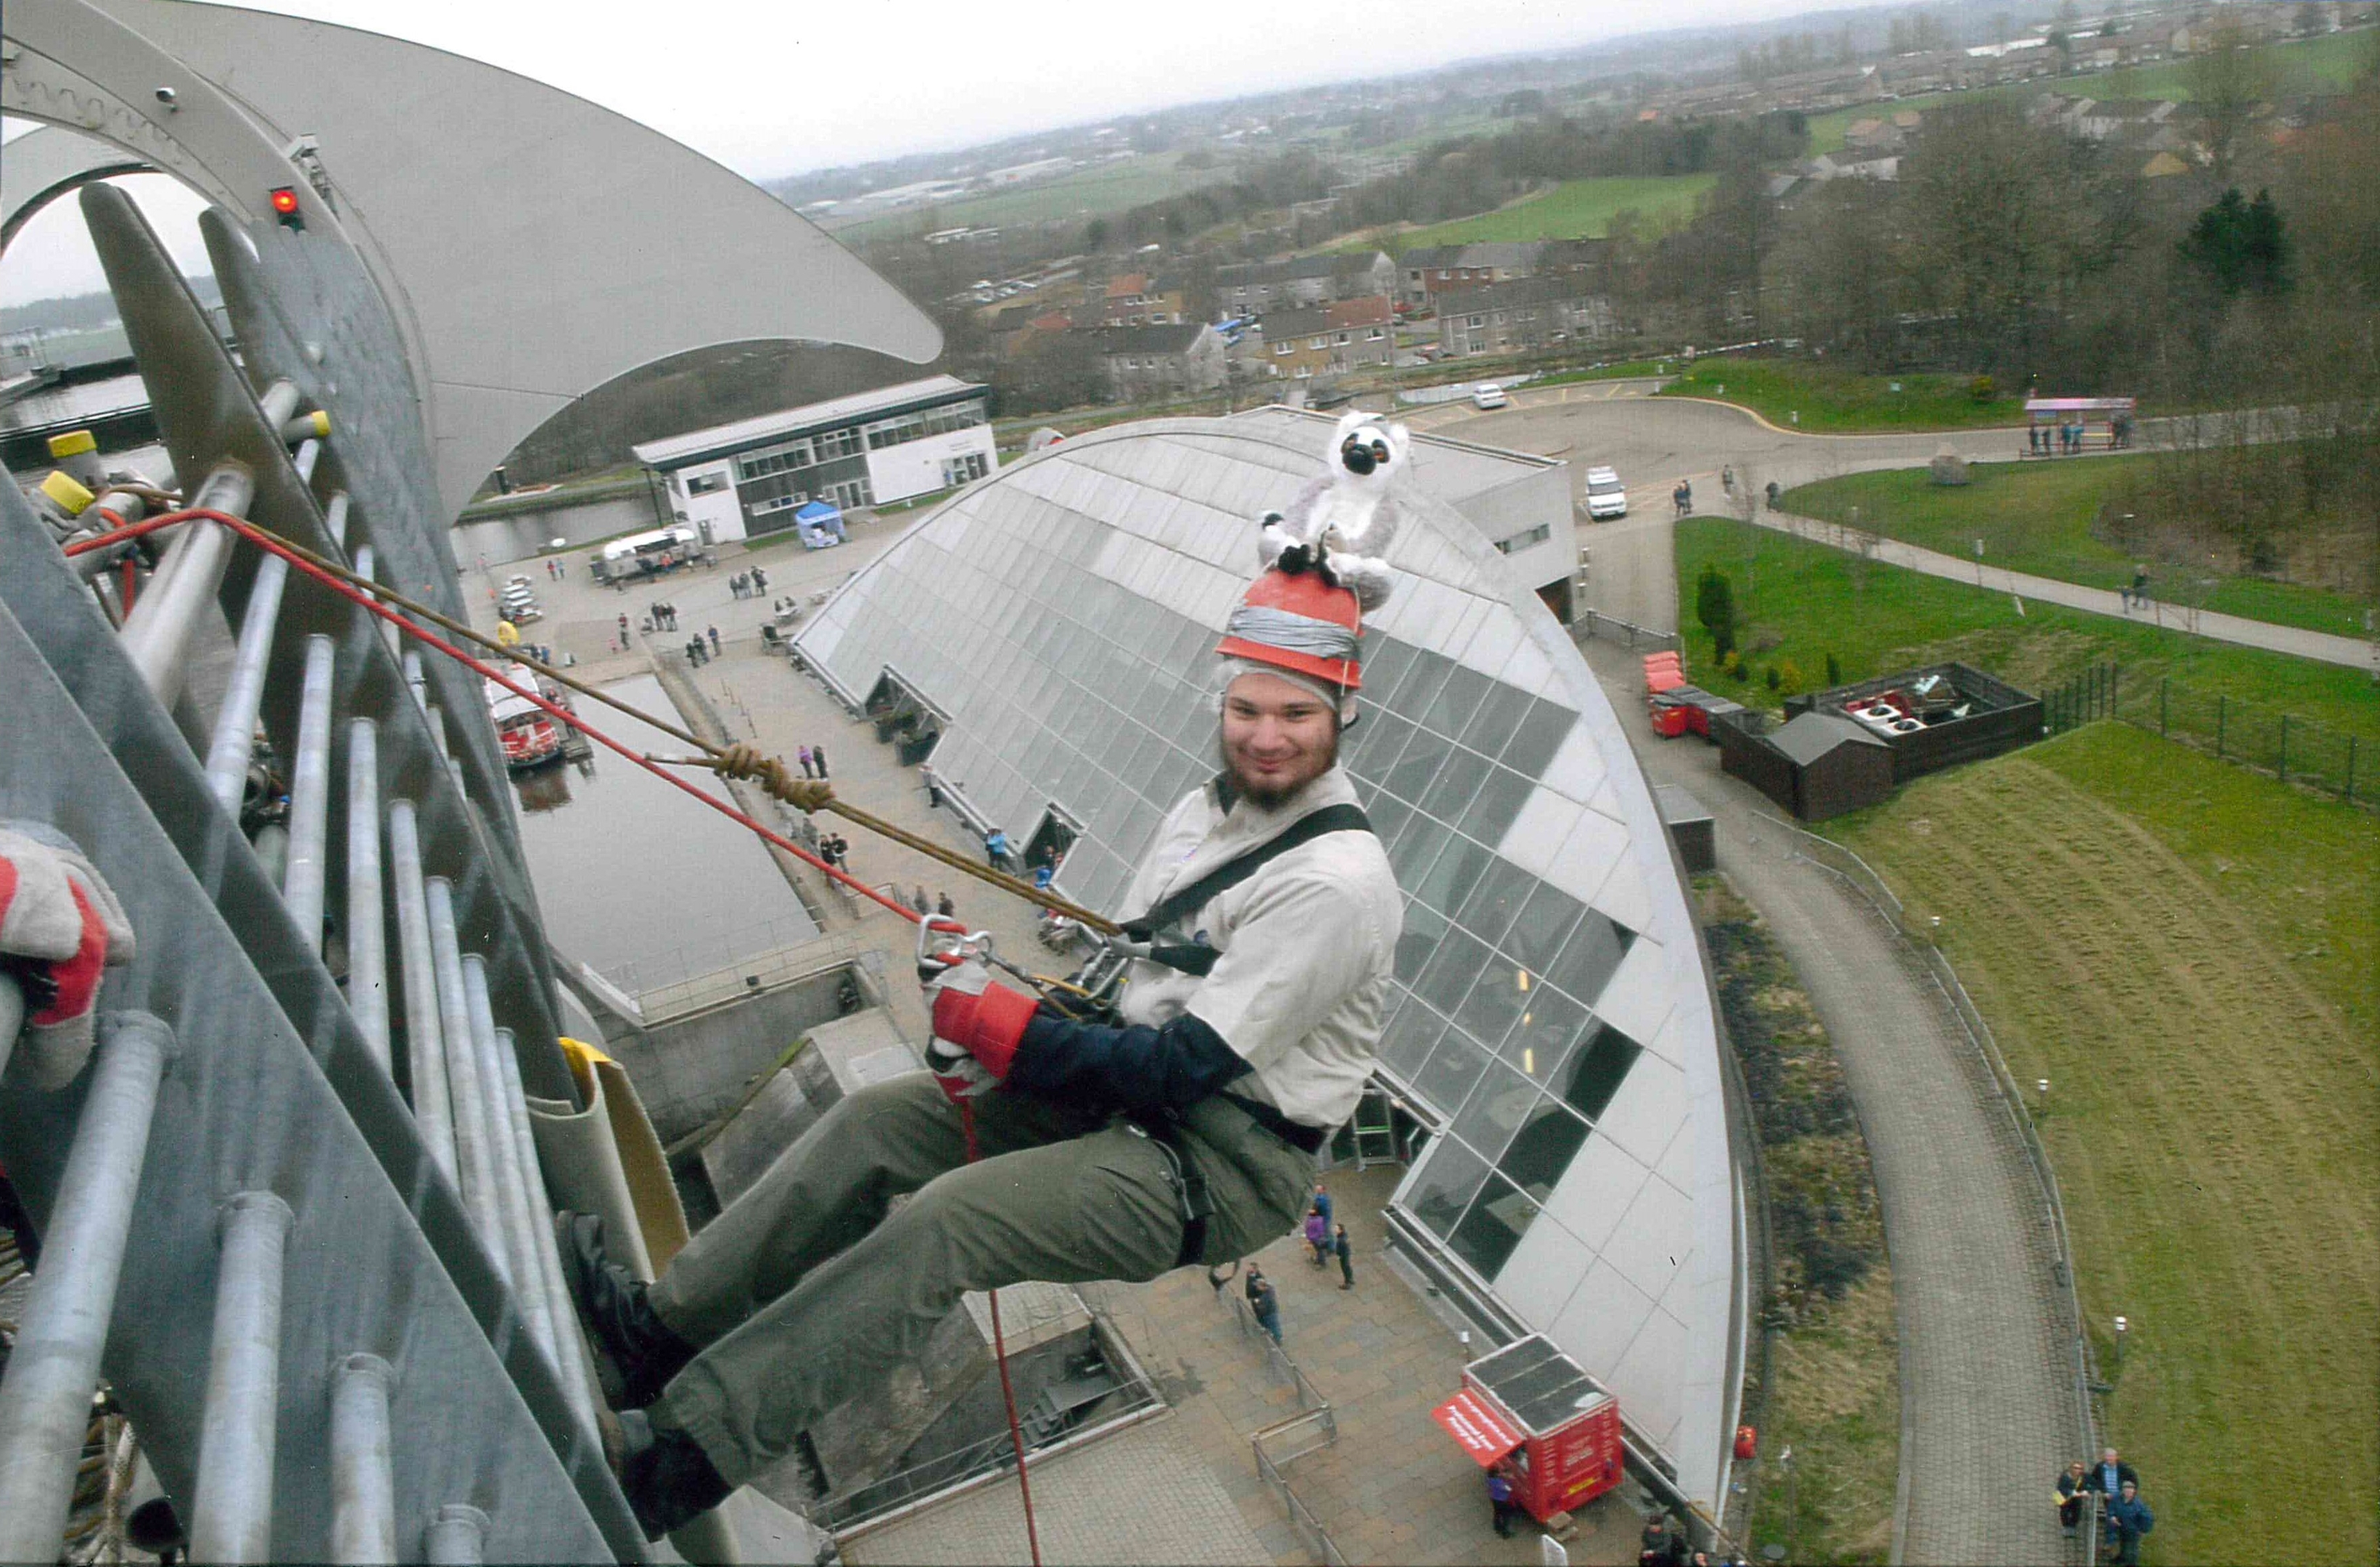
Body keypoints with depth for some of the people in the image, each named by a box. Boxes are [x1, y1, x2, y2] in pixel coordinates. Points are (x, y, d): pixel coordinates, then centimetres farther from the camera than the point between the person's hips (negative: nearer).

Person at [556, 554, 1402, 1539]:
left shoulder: (1336, 881, -21)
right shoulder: (1213, 806, 8)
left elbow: (1188, 1063, -23)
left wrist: (999, 1024, -19)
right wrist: (992, 1038, -3)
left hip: (1228, 1161, -9)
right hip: (1134, 1090, 9)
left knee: (941, 1222, -25)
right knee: (875, 1120, -3)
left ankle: (679, 1461, -19)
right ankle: (665, 1326, 4)